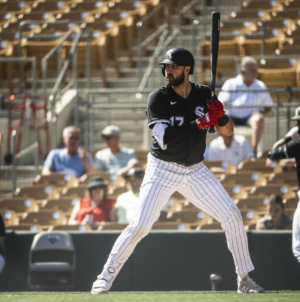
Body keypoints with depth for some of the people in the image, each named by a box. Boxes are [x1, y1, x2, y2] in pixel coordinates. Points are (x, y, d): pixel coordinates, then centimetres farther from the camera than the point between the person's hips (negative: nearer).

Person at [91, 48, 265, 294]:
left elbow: (228, 131, 4)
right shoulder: (158, 98, -12)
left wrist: (221, 115, -18)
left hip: (196, 170, 4)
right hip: (163, 170, -4)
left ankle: (244, 279, 9)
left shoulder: (204, 95, 0)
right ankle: (106, 277, -2)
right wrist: (199, 123, -30)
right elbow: (165, 138, -24)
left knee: (233, 216, -3)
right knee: (141, 225, -15)